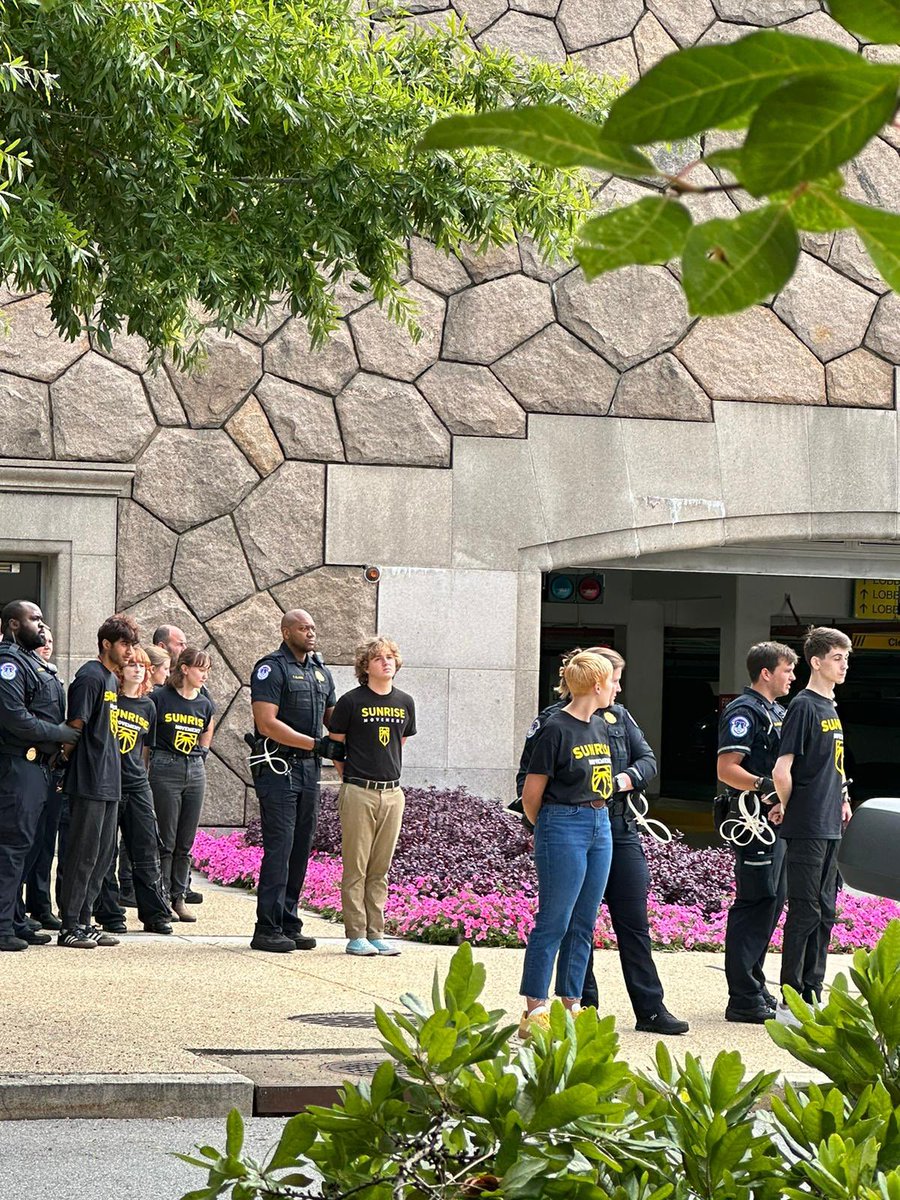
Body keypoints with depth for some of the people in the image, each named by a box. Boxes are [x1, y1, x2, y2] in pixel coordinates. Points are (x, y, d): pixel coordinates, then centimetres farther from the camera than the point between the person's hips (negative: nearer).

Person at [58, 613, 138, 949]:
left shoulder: (112, 680, 18)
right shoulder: (90, 677, -12)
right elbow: (75, 726, -14)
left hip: (109, 782, 9)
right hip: (88, 782, -9)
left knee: (102, 855, 11)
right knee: (83, 854, -7)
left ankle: (84, 921, 16)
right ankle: (70, 926, -3)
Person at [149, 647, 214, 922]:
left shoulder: (206, 705, 9)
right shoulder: (160, 698, -7)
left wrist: (197, 755, 10)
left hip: (195, 771, 5)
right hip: (165, 771, -5)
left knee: (186, 843, 7)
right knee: (166, 842, -3)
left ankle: (179, 898, 14)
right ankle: (162, 899, 3)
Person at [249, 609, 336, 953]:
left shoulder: (320, 671, 16)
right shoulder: (271, 668, -8)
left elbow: (331, 717, 26)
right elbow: (267, 722, -17)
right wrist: (315, 744, -19)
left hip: (309, 769, 8)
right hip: (278, 766, -8)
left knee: (301, 848, 8)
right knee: (279, 847, -10)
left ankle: (289, 924, 13)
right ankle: (268, 929, -8)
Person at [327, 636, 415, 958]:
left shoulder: (405, 703, 10)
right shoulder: (351, 702, -5)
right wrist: (350, 777, 3)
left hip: (392, 793, 5)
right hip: (358, 793, -4)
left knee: (380, 869, 9)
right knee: (356, 868, -2)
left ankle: (375, 934, 14)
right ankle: (356, 935, 2)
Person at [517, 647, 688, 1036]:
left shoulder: (618, 716, 10)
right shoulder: (553, 721, -6)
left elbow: (648, 759, 9)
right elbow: (528, 781, -5)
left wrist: (626, 778, -11)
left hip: (619, 829, 5)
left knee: (634, 920, 4)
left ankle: (650, 1010, 7)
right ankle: (585, 1008, 11)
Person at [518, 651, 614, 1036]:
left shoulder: (600, 727, 12)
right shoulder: (556, 729, -12)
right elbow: (531, 794, -7)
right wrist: (546, 830, 6)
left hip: (600, 827, 8)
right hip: (564, 828, -8)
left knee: (583, 924, 9)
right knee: (553, 922, -6)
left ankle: (570, 1006, 16)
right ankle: (535, 1011, -2)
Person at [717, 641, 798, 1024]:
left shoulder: (777, 712, 19)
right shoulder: (744, 712, -12)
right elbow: (727, 769, -19)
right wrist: (766, 786, -29)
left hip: (775, 820, 10)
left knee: (772, 902, 13)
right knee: (755, 903, -10)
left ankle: (754, 988, 22)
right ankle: (743, 1000, -9)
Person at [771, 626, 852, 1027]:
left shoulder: (830, 707, 15)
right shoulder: (803, 706, -13)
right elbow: (782, 771, -18)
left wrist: (841, 800, 13)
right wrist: (787, 807, -4)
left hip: (830, 826, 9)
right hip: (807, 829, -9)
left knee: (824, 913, 11)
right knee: (805, 912, -6)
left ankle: (812, 995, 18)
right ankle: (789, 1002, -2)